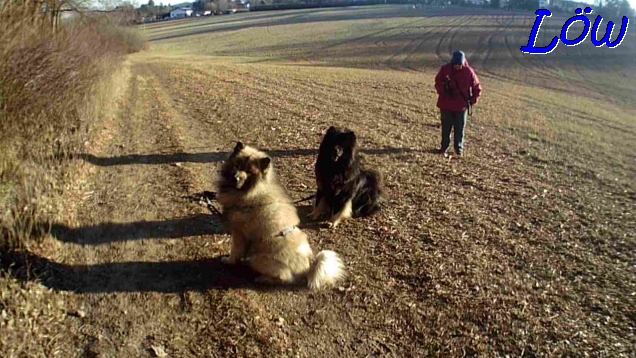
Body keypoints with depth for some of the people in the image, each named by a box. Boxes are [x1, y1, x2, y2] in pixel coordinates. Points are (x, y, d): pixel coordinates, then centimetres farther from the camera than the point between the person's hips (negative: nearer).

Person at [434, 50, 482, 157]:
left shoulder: (469, 71, -7)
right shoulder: (445, 69, -7)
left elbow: (477, 87, 2)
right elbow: (438, 82, 3)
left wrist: (473, 99, -8)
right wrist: (442, 91, -16)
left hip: (462, 106, 0)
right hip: (446, 105, 1)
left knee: (460, 129, 6)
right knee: (446, 128, 8)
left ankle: (459, 149, 19)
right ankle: (444, 148, 20)